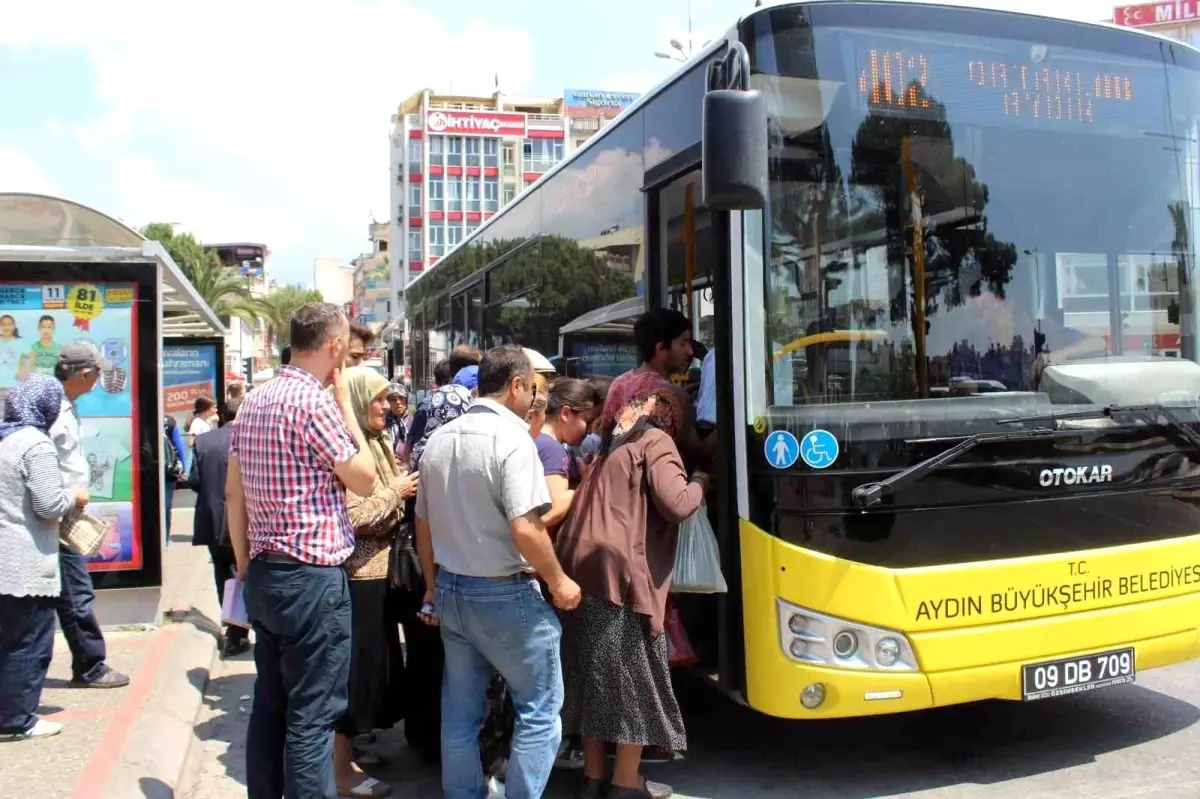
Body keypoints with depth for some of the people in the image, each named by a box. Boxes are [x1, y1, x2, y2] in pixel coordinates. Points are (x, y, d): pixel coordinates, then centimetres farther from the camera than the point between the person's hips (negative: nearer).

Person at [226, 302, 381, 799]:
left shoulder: (253, 403, 10)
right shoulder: (315, 402, -16)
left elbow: (233, 493, 14)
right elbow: (364, 480, -8)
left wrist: (244, 566, 19)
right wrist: (346, 404, -3)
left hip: (265, 574, 9)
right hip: (313, 578, -9)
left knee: (270, 707, 16)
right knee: (312, 716, -1)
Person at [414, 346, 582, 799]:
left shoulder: (439, 439, 7)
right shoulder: (511, 438, -17)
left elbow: (423, 523, 13)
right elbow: (525, 528, -25)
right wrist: (559, 582, -11)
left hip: (450, 591, 8)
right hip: (503, 594, -7)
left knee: (460, 712, 16)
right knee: (539, 710, 7)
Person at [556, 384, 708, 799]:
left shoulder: (611, 447, 23)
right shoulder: (656, 442, 1)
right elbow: (675, 504, -12)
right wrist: (700, 483, 5)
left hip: (581, 567, 7)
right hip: (620, 571, -7)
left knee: (593, 673, 15)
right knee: (632, 676, 5)